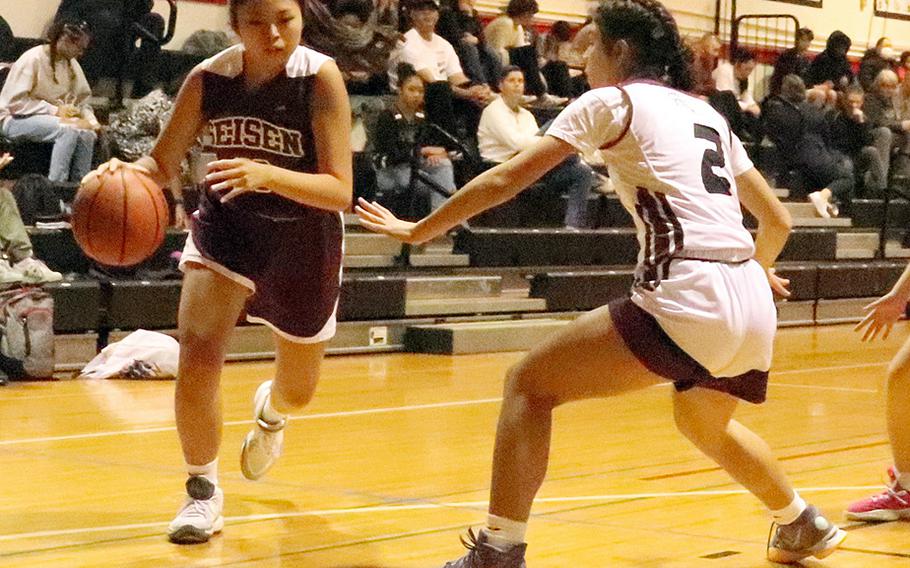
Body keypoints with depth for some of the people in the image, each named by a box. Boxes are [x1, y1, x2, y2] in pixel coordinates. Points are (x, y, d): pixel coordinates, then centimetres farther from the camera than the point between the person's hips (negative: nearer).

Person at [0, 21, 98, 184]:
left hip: (53, 117, 6)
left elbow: (82, 100, 13)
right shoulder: (33, 59, -15)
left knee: (87, 134, -23)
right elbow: (14, 102, -19)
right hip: (17, 120, -6)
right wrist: (54, 110, -23)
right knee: (68, 130, -33)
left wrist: (92, 121, -9)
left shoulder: (72, 64, 6)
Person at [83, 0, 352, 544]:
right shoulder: (209, 79, -17)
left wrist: (267, 174, -45)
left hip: (304, 238, -1)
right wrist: (126, 173, -29)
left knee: (298, 390, 16)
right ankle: (203, 489, 2)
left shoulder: (320, 76, -24)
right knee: (197, 356, -21)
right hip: (226, 223, 1)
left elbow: (340, 190, -29)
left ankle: (270, 411, 56)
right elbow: (163, 163, -6)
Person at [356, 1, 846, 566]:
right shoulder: (707, 113, 22)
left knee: (530, 383, 2)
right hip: (754, 307, 8)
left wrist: (416, 230, 12)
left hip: (686, 301, -8)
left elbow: (506, 179, 3)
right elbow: (777, 220, 26)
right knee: (703, 421, 36)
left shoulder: (614, 100, 4)